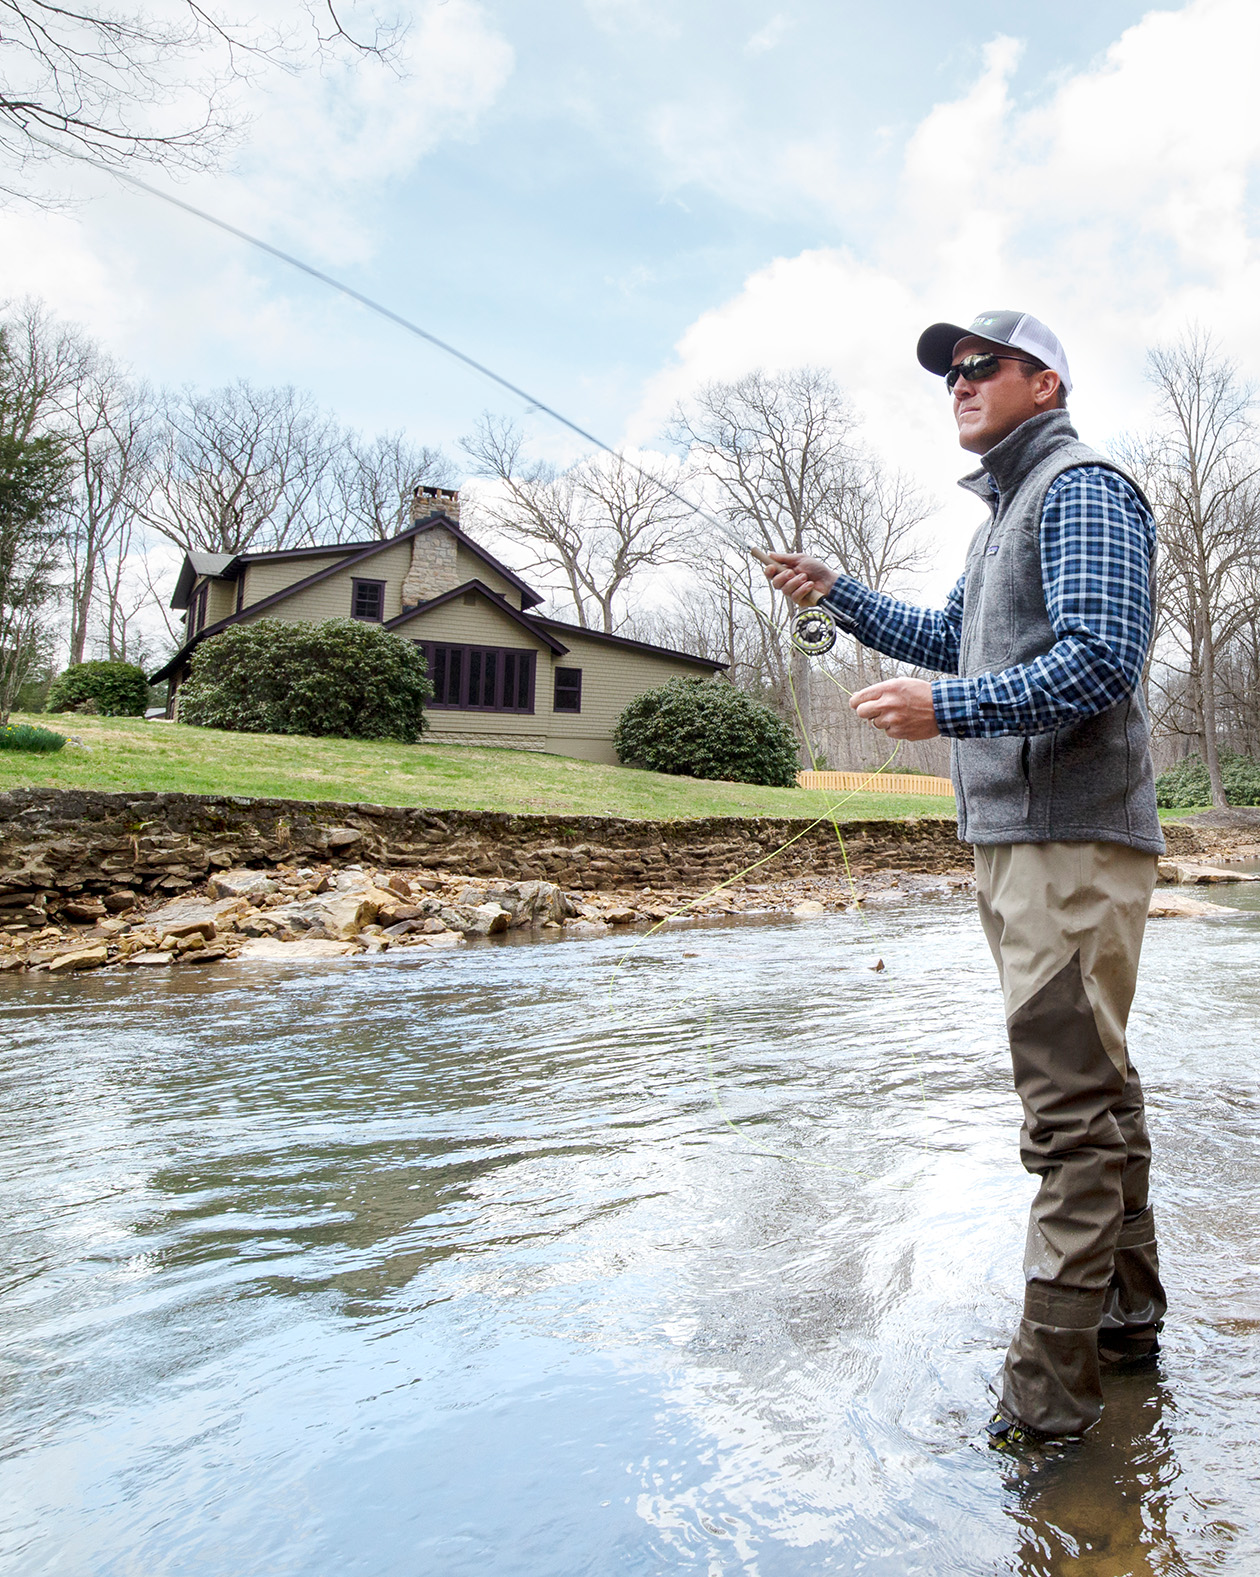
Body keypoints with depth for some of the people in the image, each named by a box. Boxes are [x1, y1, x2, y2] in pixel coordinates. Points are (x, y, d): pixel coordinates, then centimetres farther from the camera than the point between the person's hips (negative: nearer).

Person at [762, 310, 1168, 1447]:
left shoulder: (1084, 489, -7)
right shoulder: (1008, 512, 23)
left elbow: (1101, 658, -20)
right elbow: (950, 638, 32)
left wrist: (947, 710, -24)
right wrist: (838, 595, 26)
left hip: (1074, 840, -10)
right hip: (1017, 839, 10)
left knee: (1072, 1105, -7)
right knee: (1094, 1085, 16)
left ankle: (1051, 1387, 2)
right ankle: (1128, 1316, 30)